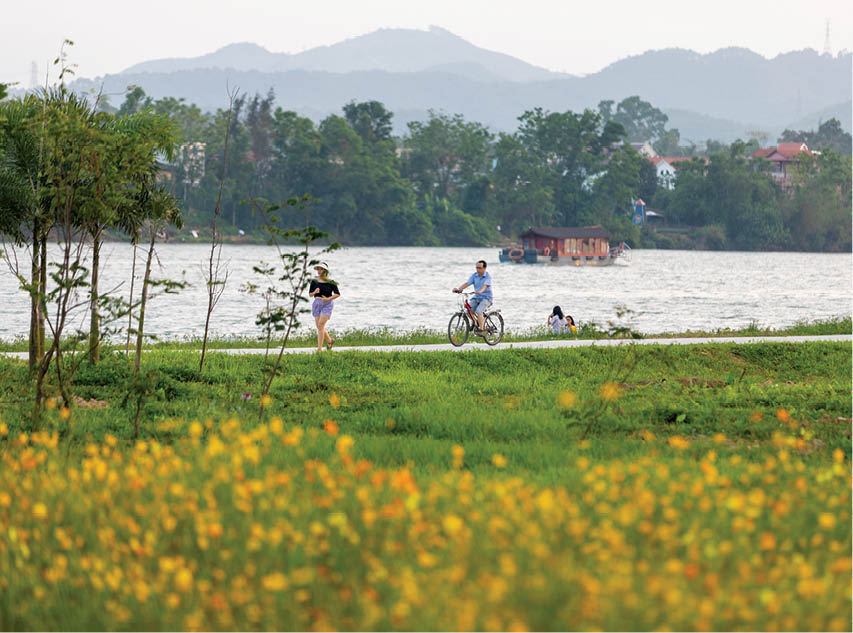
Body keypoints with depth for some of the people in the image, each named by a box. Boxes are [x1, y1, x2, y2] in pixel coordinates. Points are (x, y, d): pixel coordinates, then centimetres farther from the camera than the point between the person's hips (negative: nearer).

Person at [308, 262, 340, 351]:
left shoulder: (330, 282, -6)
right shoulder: (314, 281, 4)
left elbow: (337, 294, -3)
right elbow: (310, 294, 9)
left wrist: (328, 299, -16)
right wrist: (314, 292, -13)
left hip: (327, 304, -5)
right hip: (317, 304, 5)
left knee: (320, 325, -16)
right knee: (319, 327, 9)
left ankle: (319, 348, -14)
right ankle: (330, 340, 37)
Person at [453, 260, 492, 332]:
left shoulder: (488, 276, -11)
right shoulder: (474, 275, 3)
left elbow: (485, 285, -28)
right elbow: (467, 283, -7)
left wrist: (480, 291, -49)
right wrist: (458, 289, -23)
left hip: (486, 298, -5)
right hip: (476, 297, 5)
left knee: (478, 311, -28)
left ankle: (481, 329, -20)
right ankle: (475, 323, 11)